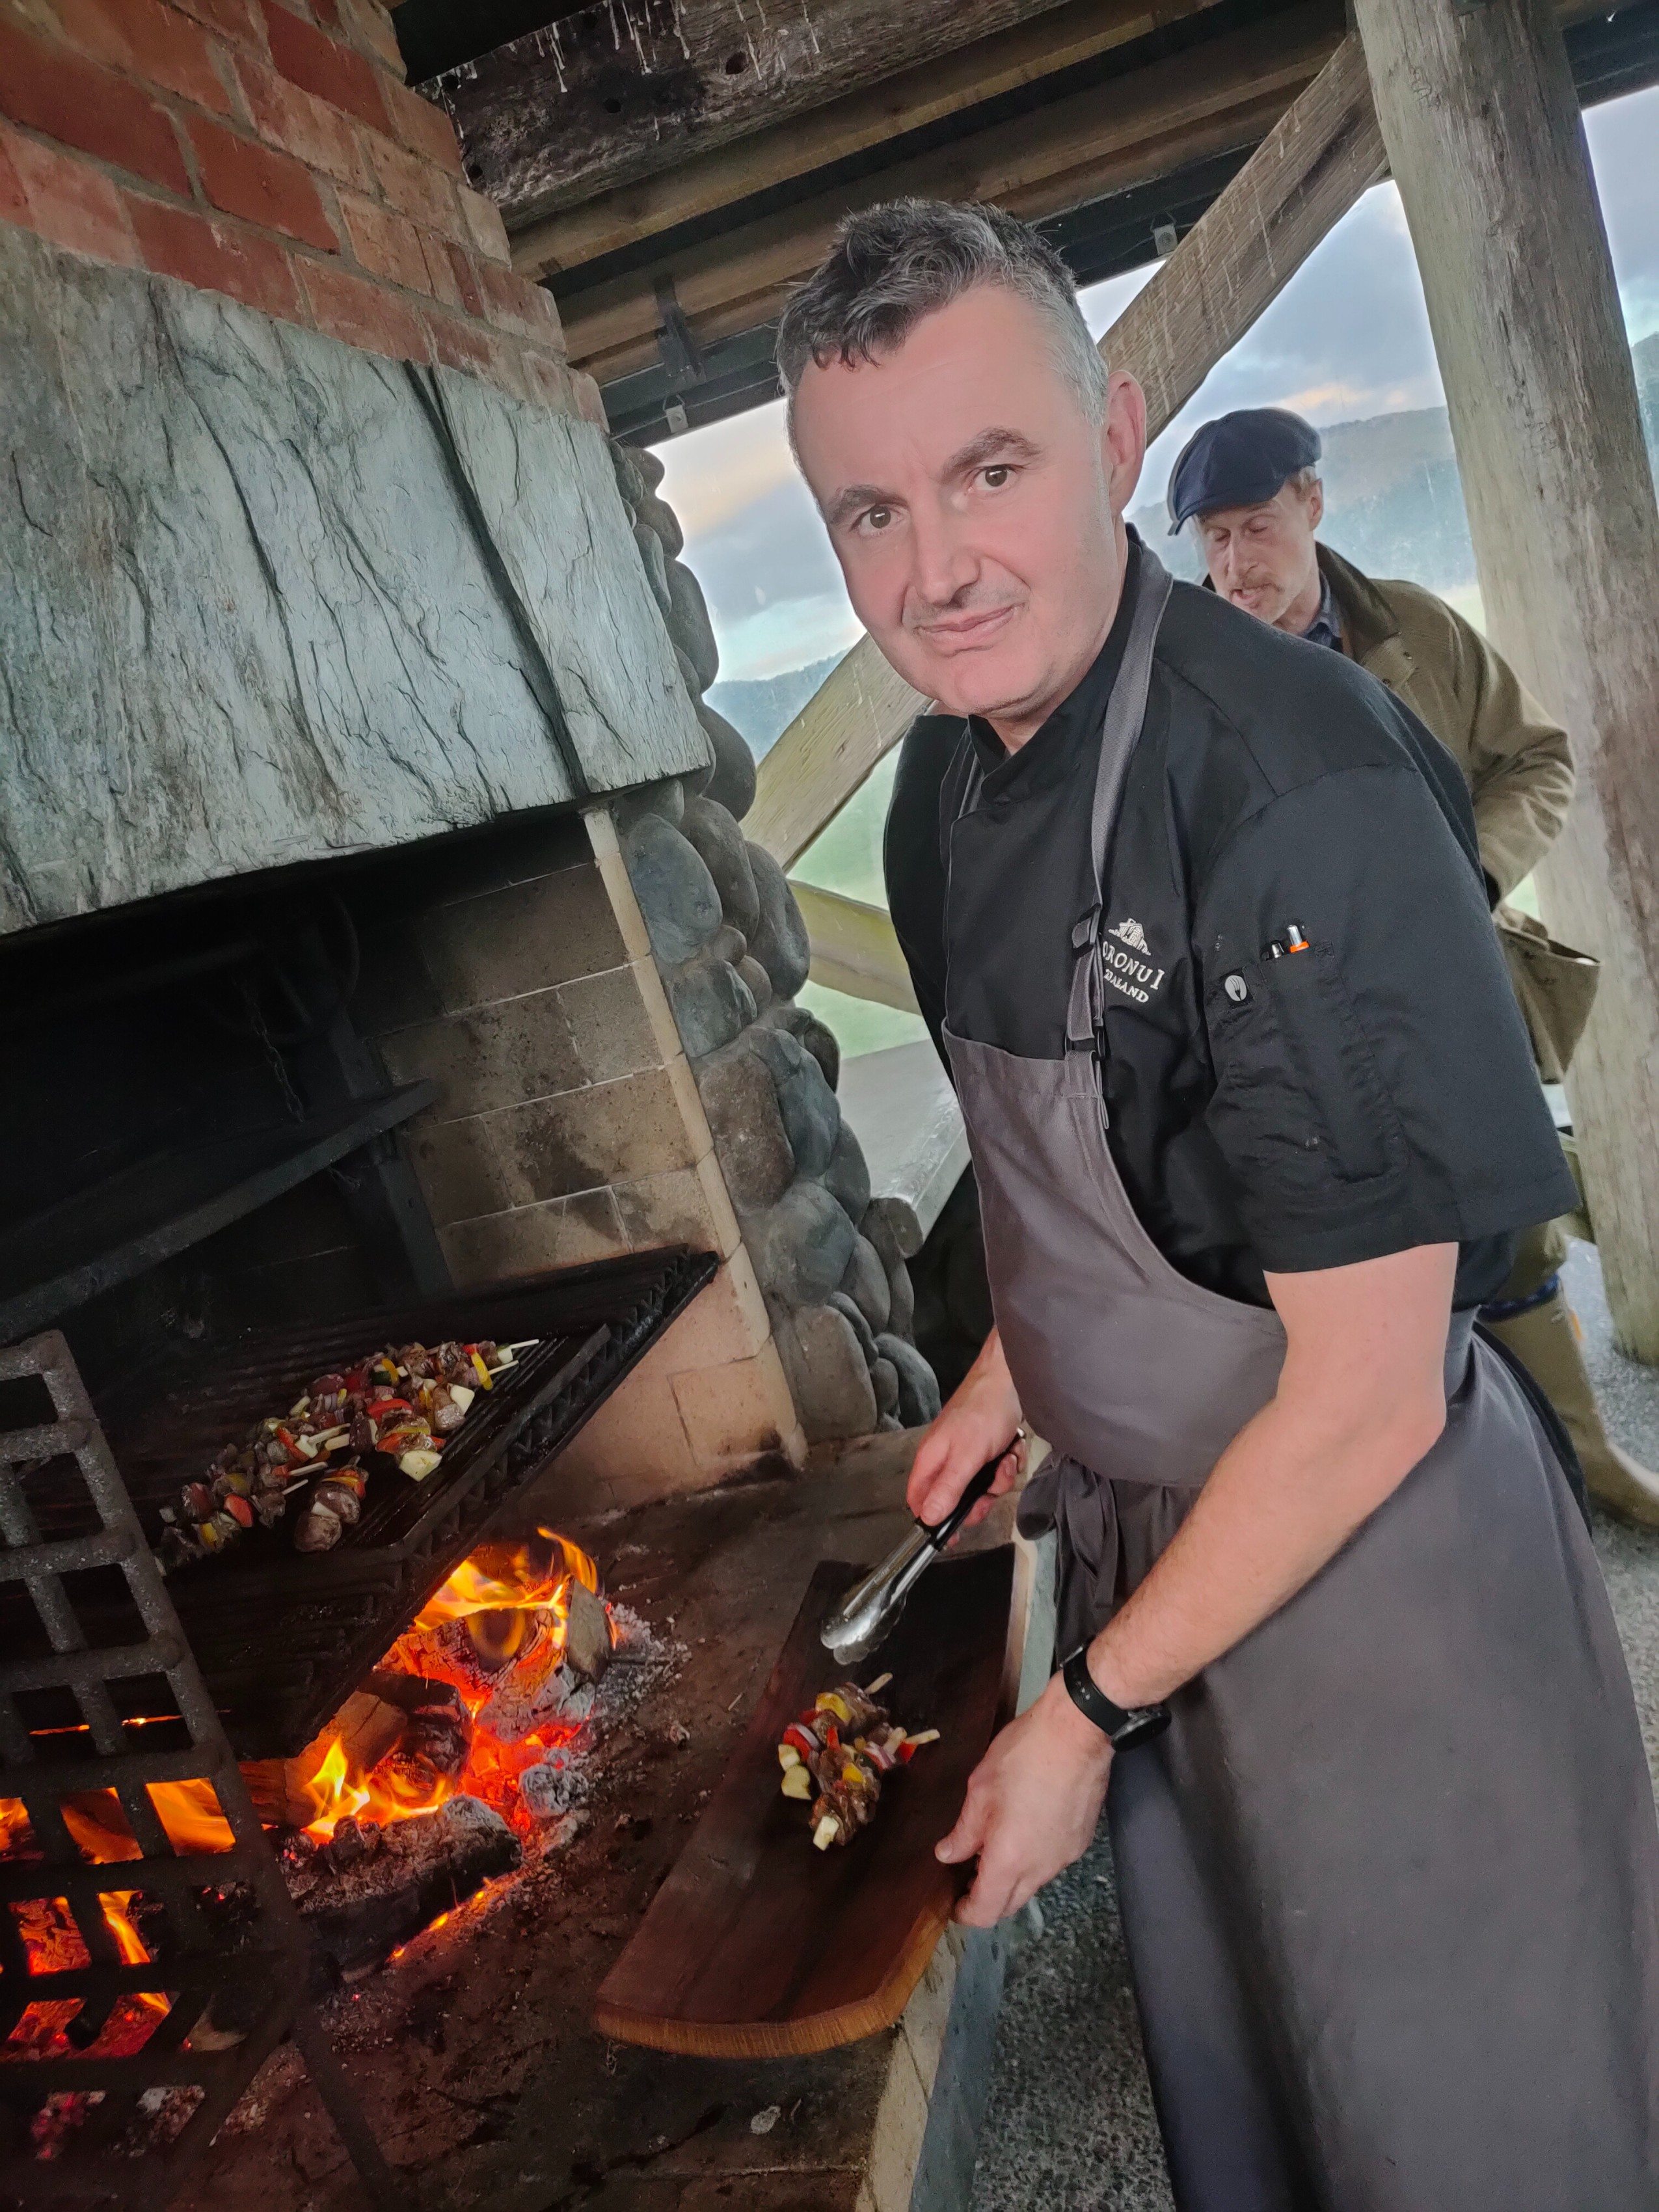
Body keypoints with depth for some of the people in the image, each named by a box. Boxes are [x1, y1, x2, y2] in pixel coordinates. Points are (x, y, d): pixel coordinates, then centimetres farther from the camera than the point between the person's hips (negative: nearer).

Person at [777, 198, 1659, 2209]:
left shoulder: (1295, 790, -29)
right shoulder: (977, 779, -2)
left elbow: (1367, 1399, -25)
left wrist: (1088, 1712, -16)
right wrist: (1005, 1382, 9)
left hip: (1372, 1564, -7)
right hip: (1159, 1540, 7)